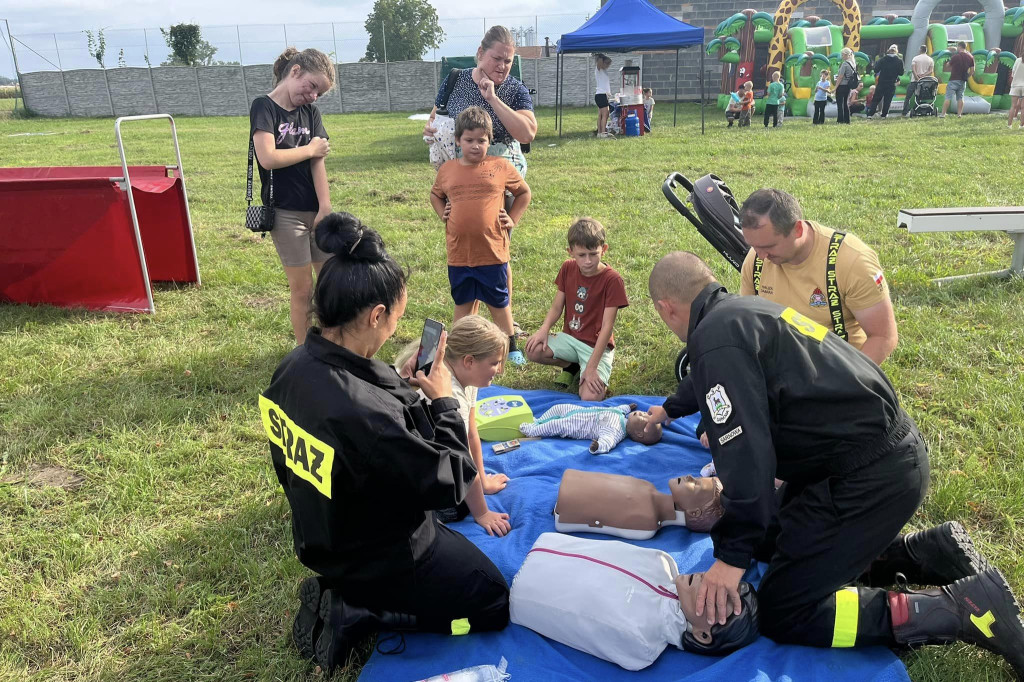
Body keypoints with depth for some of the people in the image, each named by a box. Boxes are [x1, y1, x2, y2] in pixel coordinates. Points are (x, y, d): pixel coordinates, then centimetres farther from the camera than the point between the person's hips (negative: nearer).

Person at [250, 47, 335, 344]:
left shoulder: (310, 112, 9)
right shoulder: (264, 107, -6)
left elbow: (318, 161, 1)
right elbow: (268, 158, -21)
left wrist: (326, 208, -8)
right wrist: (310, 149, -8)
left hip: (315, 210, 5)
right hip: (285, 214, -5)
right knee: (302, 288, 1)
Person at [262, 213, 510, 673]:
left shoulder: (295, 367, -14)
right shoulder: (365, 413, -41)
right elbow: (451, 483, -26)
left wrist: (400, 387, -2)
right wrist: (443, 401, -14)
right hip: (379, 556, -8)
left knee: (459, 544, 31)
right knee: (493, 604, 13)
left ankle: (339, 590, 16)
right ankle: (352, 614, 3)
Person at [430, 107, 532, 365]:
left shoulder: (501, 167, -3)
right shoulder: (447, 169, 3)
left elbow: (524, 192, 11)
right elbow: (435, 195, 23)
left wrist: (513, 219, 3)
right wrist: (443, 215, 7)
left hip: (493, 252, -2)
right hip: (458, 253, 2)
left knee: (498, 301, 12)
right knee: (463, 302, 15)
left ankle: (511, 346, 27)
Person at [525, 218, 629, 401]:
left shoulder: (612, 279, -17)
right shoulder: (568, 268, -1)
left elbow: (607, 326, -19)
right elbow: (557, 306, 4)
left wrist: (591, 367, -23)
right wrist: (543, 330, -17)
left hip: (597, 345, -5)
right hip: (569, 337, 5)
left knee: (590, 397, -25)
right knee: (533, 350, -22)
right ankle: (571, 366, 7)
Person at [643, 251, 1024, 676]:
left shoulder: (716, 338, -17)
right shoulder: (746, 308, 14)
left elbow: (745, 452, -24)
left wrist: (732, 557, -17)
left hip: (869, 474, -10)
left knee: (784, 614, -3)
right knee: (774, 541, 22)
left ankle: (964, 608, -6)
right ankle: (929, 553, 15)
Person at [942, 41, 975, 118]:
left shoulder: (955, 57, -10)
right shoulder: (970, 57, 5)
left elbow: (950, 68, 1)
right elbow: (972, 70, 7)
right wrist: (966, 76, 19)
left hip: (954, 79, -5)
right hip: (963, 81, 5)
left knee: (948, 97, -5)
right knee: (960, 97, 11)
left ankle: (943, 114, -7)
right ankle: (959, 114, 7)